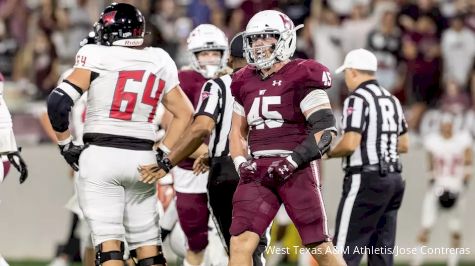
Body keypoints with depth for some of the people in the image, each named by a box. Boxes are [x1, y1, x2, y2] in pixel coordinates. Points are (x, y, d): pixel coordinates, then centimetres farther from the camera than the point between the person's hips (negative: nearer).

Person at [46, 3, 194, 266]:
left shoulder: (97, 57, -6)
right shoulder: (159, 62, 9)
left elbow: (58, 102, -12)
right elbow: (184, 114, 14)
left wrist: (65, 145, 1)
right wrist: (162, 156, 16)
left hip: (101, 155, -4)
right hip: (142, 157, 4)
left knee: (108, 243, -6)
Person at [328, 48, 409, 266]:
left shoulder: (358, 100, -10)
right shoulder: (391, 100, 15)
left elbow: (350, 144, -18)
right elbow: (404, 145, 19)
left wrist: (329, 153, -1)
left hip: (366, 179, -8)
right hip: (393, 178, 8)